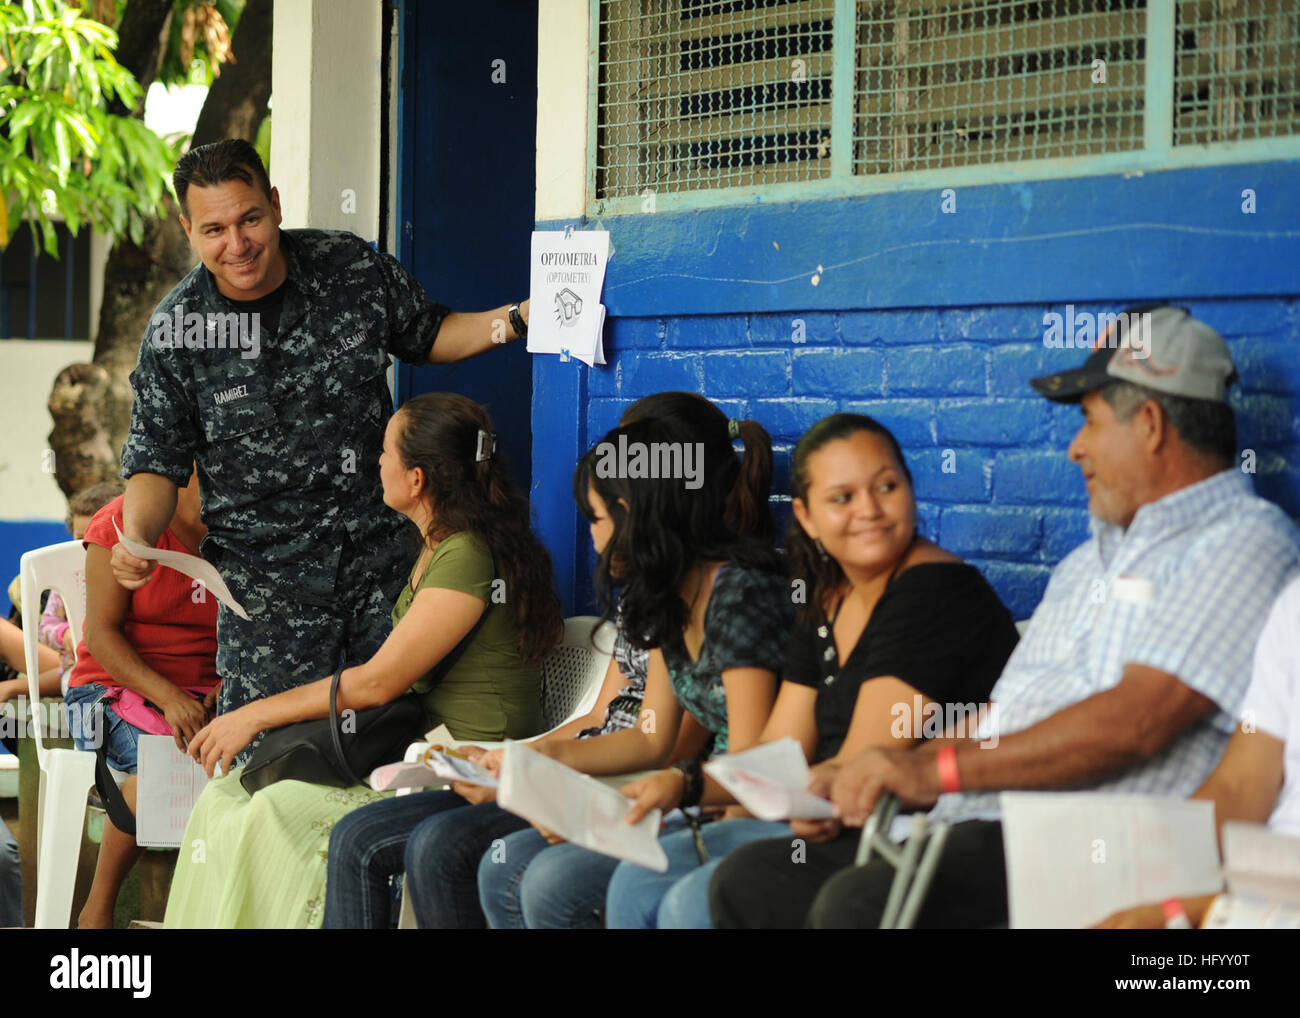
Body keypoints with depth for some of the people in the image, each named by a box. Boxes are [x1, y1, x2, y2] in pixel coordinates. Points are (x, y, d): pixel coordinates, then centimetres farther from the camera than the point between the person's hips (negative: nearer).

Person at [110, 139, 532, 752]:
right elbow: (157, 460, 2)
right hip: (265, 581, -1)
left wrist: (515, 320, 2)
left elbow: (426, 336, 16)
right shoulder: (175, 332, -5)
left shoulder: (352, 269, -2)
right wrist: (137, 539, -16)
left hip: (381, 561, 1)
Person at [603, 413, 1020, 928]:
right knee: (639, 883, 5)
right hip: (840, 828, 9)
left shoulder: (936, 591, -14)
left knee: (697, 903, -22)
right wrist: (683, 784, -3)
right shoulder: (827, 607, 14)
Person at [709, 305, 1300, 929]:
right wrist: (867, 777, 8)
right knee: (749, 878, -6)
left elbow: (1138, 720, -17)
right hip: (974, 831, 10)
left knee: (860, 902, -33)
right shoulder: (1088, 561, 28)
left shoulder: (1245, 544, -4)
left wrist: (937, 769, -16)